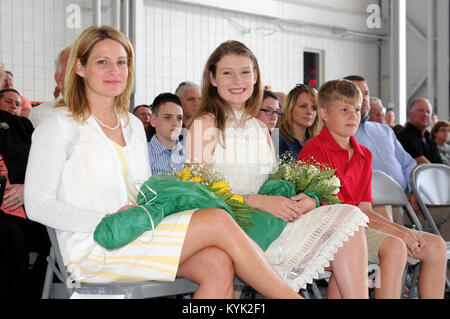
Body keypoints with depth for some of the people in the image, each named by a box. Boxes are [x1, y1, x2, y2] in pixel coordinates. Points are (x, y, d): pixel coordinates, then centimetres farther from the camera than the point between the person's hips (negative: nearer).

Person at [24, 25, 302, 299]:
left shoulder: (133, 125, 21)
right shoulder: (62, 125, 0)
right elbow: (37, 205, -8)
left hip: (137, 240, 6)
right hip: (92, 250, -6)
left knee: (219, 264, -25)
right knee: (219, 221, -20)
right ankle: (291, 296, -10)